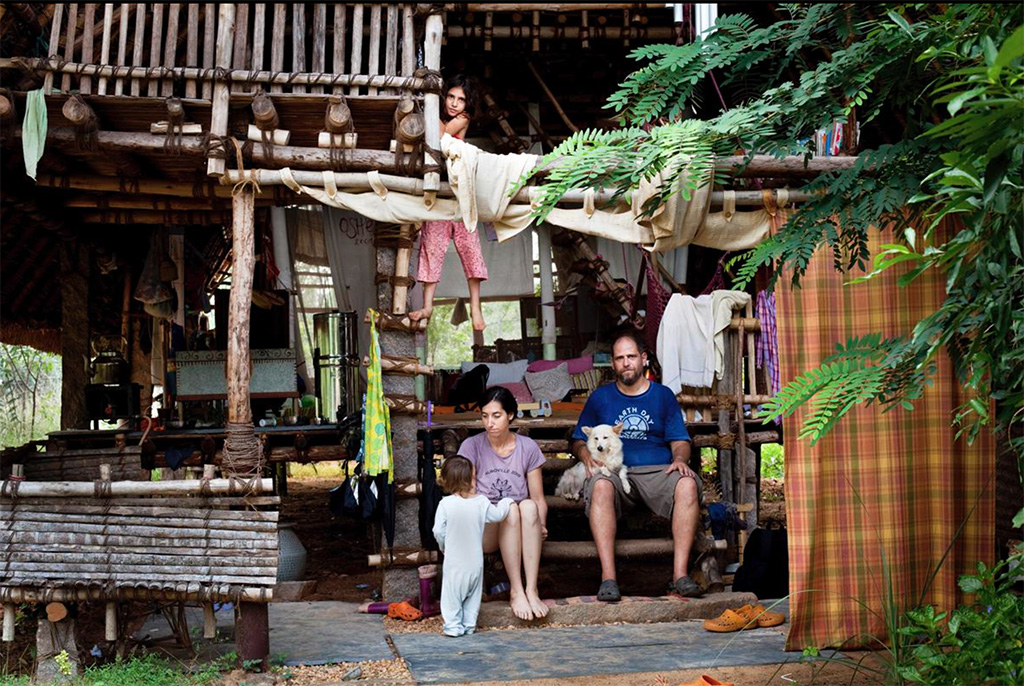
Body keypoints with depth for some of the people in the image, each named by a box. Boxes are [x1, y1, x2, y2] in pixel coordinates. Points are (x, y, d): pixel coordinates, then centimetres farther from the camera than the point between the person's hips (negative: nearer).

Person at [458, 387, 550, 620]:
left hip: (520, 530, 2)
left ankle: (531, 590, -35)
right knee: (510, 508, -33)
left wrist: (541, 526, -14)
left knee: (528, 506, -32)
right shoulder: (472, 446, -1)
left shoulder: (528, 448, 4)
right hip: (483, 530, -1)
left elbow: (538, 499, 3)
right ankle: (516, 592, -31)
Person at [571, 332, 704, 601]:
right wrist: (587, 455, -6)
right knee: (600, 485, -37)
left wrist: (680, 459, -9)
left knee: (688, 484, -32)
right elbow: (579, 440, 18)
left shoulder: (663, 395, 18)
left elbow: (680, 440, 14)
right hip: (616, 471, -1)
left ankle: (680, 574, -31)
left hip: (658, 471, 1)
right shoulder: (600, 397, 17)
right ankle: (608, 577, -40)